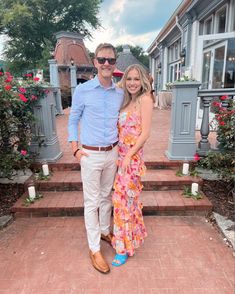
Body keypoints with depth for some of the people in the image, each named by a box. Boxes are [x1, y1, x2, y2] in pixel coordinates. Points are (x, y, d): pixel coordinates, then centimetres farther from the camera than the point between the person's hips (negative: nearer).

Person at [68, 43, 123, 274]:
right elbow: (73, 121, 0)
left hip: (112, 153, 4)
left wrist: (120, 147, 7)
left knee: (106, 196, 19)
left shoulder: (120, 94, 4)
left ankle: (105, 231, 41)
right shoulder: (82, 90, -6)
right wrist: (75, 149, -8)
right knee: (92, 201, 5)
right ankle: (94, 249, 20)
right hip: (90, 154, -4)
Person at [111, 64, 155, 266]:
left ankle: (125, 246, 18)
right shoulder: (128, 100, 13)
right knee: (128, 196, 20)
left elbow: (145, 133, -16)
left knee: (124, 198, 0)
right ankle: (133, 233, 42)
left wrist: (129, 156, -17)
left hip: (132, 155, -8)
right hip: (121, 153, 8)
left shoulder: (145, 99, -10)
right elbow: (122, 129, 11)